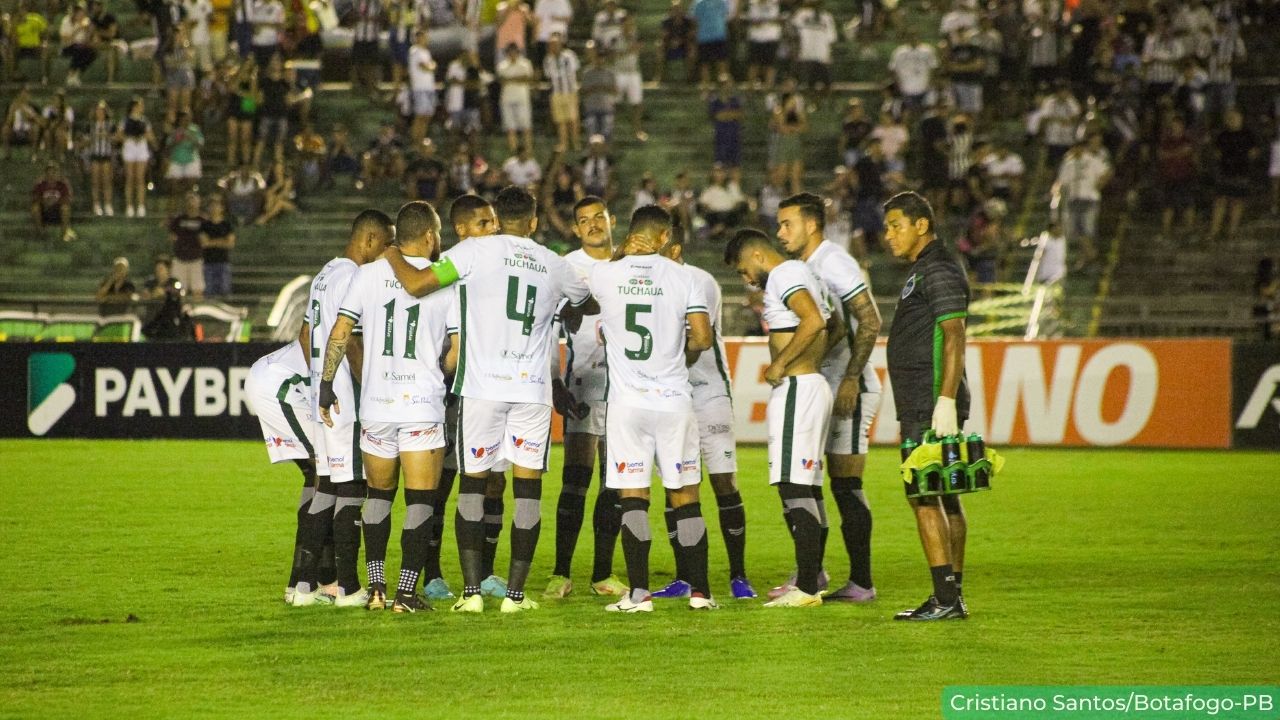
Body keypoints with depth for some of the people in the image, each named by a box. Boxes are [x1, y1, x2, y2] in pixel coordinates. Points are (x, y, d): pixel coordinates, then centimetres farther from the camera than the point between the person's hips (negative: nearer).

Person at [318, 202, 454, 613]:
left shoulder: (369, 274, 1)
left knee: (379, 495, 17)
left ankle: (375, 584, 14)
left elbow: (340, 332, -2)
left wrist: (326, 384, 7)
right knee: (420, 501, 1)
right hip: (423, 404, -2)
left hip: (375, 405, 2)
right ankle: (407, 591, -6)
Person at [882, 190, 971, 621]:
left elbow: (954, 336, -20)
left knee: (924, 497, -13)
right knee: (944, 499, 10)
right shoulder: (923, 270, 21)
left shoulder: (939, 270, -11)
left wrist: (946, 401, -25)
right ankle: (951, 597, 12)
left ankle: (946, 598, -15)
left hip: (930, 406, -11)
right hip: (921, 405, 11)